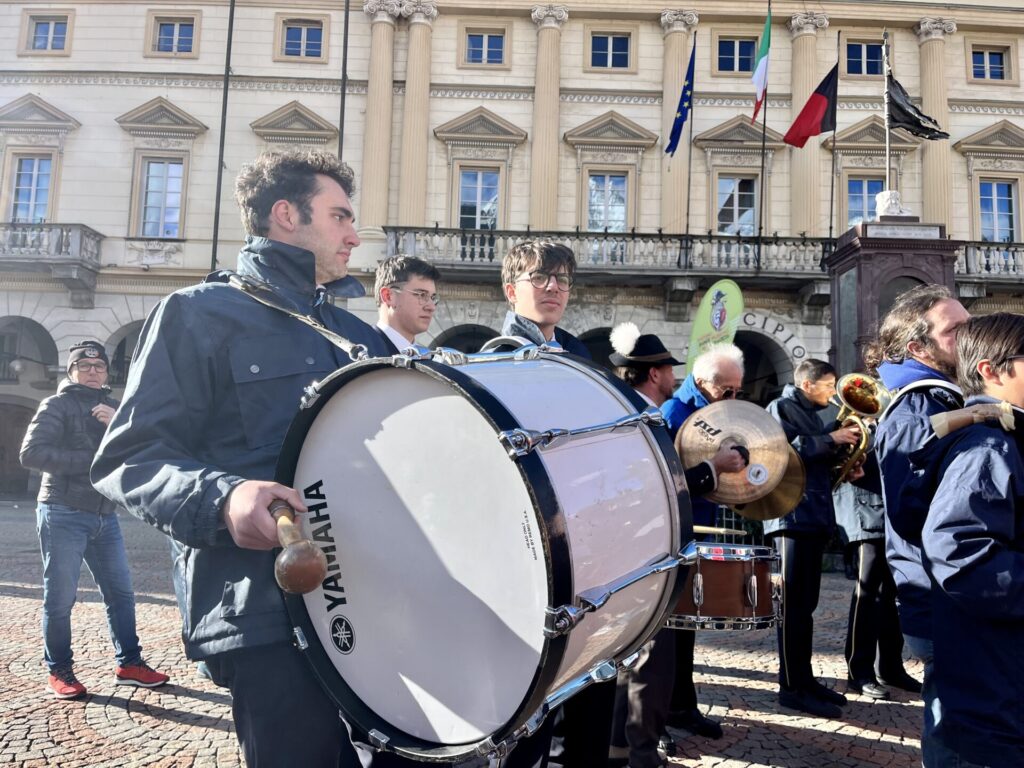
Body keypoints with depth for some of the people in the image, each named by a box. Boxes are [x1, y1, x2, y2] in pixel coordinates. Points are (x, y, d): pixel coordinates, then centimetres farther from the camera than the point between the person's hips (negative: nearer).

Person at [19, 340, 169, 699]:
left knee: (120, 592, 6)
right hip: (63, 514, -5)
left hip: (105, 516, 6)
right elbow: (31, 453, -14)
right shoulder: (57, 405, -1)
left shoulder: (113, 410, 16)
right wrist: (91, 460, -13)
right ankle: (59, 671, 13)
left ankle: (129, 663, 14)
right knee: (60, 597, 1)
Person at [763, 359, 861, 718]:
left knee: (806, 603, 12)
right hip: (791, 515, -9)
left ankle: (805, 679, 19)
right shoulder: (781, 408, -3)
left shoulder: (813, 415, 22)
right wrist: (830, 440, -14)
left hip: (815, 515, 9)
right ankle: (792, 687, -2)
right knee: (793, 603, -6)